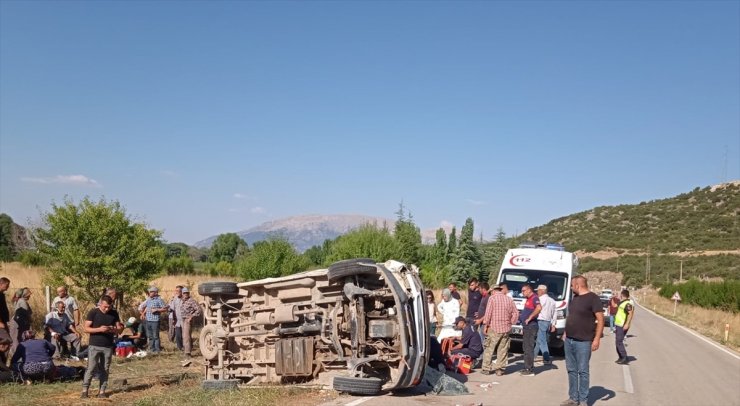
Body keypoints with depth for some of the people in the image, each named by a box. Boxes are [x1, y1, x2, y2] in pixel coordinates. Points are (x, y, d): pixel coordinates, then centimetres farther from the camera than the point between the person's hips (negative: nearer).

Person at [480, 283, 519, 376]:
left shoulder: (492, 298, -5)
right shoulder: (509, 299, 9)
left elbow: (488, 312, -10)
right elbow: (516, 313, 9)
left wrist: (486, 324, -3)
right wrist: (511, 323, 15)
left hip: (494, 328, -4)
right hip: (506, 328, 4)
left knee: (489, 349, 3)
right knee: (503, 350, 9)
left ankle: (486, 369, 4)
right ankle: (500, 369, 10)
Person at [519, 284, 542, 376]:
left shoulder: (534, 298, -13)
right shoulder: (528, 299, 19)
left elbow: (539, 308, -32)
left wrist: (529, 318, -25)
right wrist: (523, 327, 24)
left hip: (531, 327, -11)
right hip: (527, 327, 11)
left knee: (529, 348, -8)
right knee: (525, 347, 15)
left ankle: (530, 370, -5)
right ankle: (527, 368, 22)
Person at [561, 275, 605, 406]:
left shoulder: (593, 298, -11)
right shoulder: (575, 298, 13)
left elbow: (600, 319, -14)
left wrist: (597, 339, -19)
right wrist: (566, 332, 20)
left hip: (583, 342, -8)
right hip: (569, 340, 8)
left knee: (582, 372, -1)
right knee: (571, 370, 11)